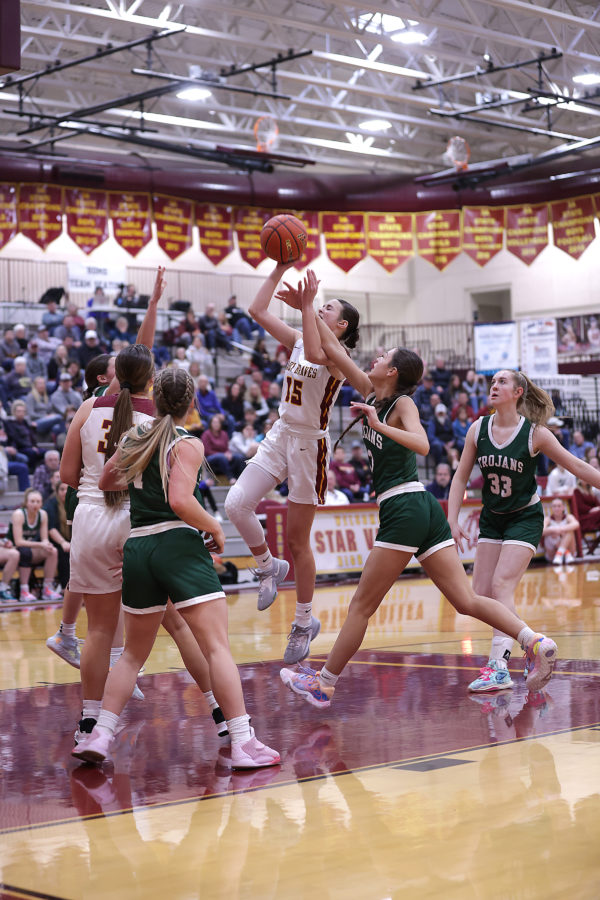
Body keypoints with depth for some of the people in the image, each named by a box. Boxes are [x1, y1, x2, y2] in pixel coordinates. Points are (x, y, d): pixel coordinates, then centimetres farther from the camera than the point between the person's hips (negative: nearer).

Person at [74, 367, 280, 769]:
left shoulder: (134, 438, 13)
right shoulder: (188, 444, -4)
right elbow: (181, 501, -18)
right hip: (178, 544, -6)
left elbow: (105, 482, 28)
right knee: (218, 646, -8)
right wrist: (215, 528, -4)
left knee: (134, 653, 19)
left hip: (137, 548, 6)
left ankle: (99, 735, 13)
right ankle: (243, 742, -14)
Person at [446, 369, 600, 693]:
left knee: (501, 585, -18)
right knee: (481, 592, -2)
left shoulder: (535, 433, -15)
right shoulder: (477, 430, -5)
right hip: (491, 518, 5)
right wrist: (452, 520, -5)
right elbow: (461, 476, 1)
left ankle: (500, 668, -19)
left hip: (524, 518, -5)